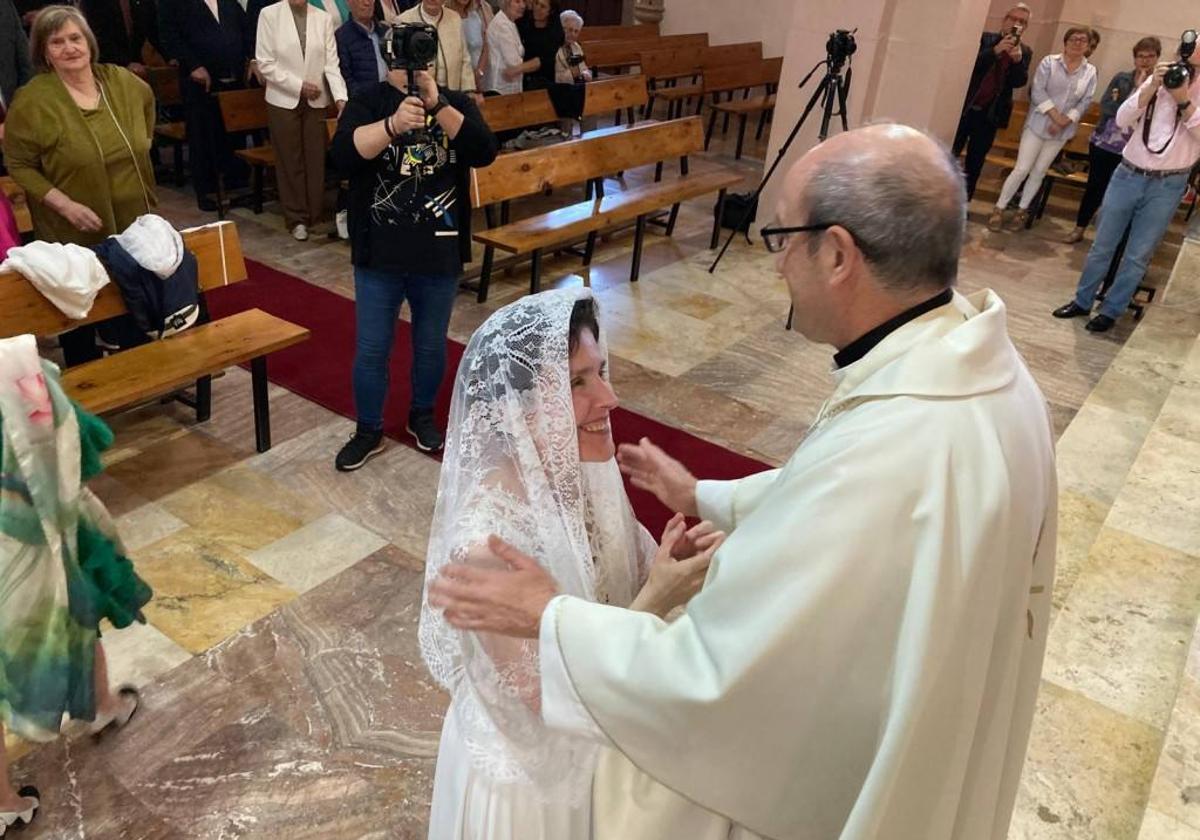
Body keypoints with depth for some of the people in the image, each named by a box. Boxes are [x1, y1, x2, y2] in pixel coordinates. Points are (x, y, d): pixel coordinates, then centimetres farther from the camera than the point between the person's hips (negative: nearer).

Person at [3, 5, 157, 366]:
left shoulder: (122, 82, -1)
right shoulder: (32, 101, -15)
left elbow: (147, 101, 23)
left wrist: (144, 144, 15)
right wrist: (65, 204, -22)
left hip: (136, 222, 5)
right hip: (76, 236, -4)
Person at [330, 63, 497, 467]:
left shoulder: (456, 103, 2)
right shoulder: (367, 103, -2)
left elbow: (484, 152, -16)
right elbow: (343, 155, -21)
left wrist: (437, 106, -27)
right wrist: (393, 124, -37)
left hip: (439, 255, 1)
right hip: (379, 256, -1)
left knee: (431, 344, 16)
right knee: (371, 348, 8)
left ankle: (422, 415, 39)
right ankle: (368, 430, 26)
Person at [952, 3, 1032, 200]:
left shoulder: (1025, 52, 7)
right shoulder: (984, 39, 1)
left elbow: (1020, 82, -2)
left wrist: (1018, 60, -20)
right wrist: (995, 51, -24)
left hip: (989, 115, 2)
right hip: (966, 108, -2)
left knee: (975, 162, 6)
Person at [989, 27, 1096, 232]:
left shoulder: (1090, 72, 2)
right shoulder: (1049, 62, -5)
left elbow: (1085, 102, -1)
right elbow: (1038, 91, -12)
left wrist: (1065, 120, -14)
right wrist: (1055, 115, -17)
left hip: (1062, 131, 3)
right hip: (1039, 124, -3)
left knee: (1039, 172, 10)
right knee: (1021, 169, -7)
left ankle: (1021, 211, 20)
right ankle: (998, 210, 2)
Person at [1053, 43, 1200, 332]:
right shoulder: (1157, 79, 4)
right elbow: (1122, 120, -4)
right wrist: (1152, 87, -15)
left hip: (1167, 185, -2)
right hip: (1128, 175, 2)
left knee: (1137, 255, 4)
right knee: (1102, 246, 10)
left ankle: (1110, 311, 17)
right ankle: (1082, 301, 24)